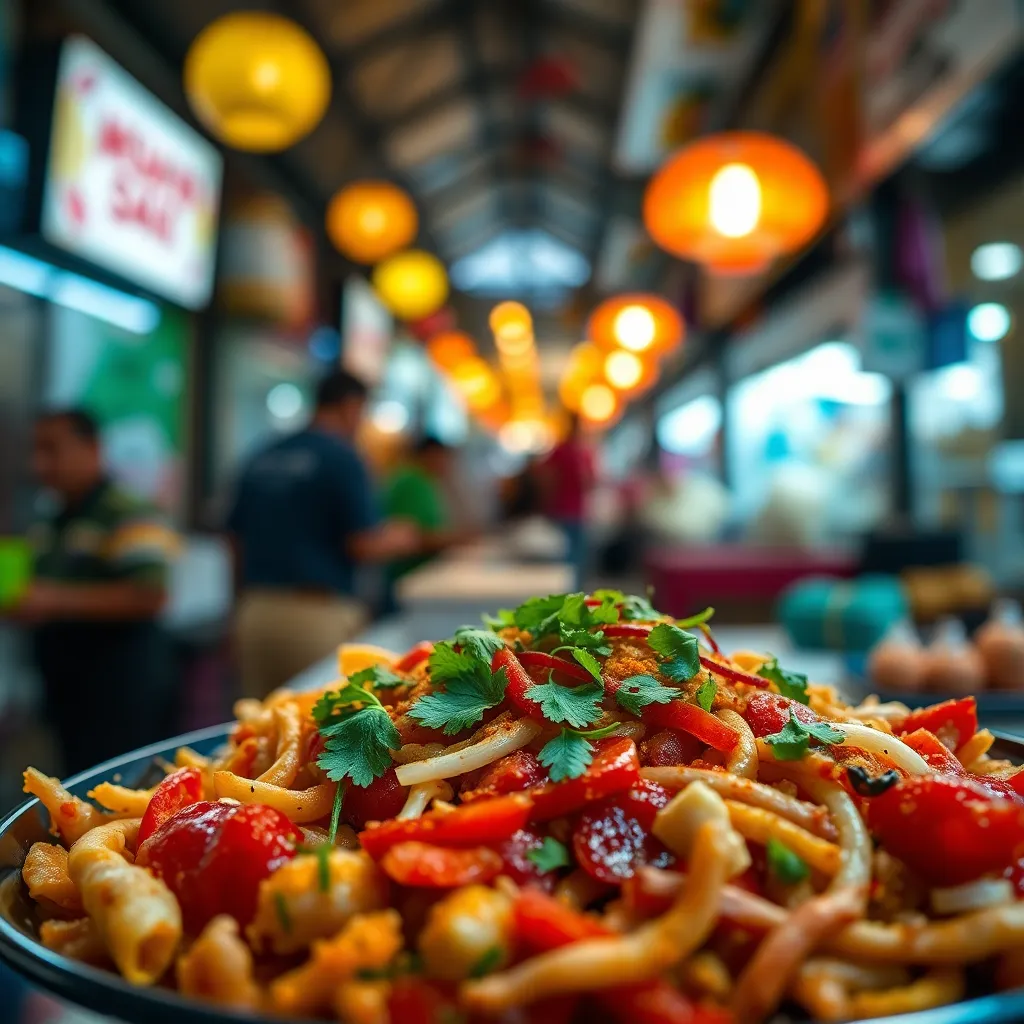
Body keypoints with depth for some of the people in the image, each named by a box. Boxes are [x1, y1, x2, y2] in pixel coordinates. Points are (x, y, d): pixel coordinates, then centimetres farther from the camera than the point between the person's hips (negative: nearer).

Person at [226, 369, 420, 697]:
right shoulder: (343, 457, -8)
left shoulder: (260, 459, 12)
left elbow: (237, 544, 16)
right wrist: (400, 538, 8)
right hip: (317, 612, -7)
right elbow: (364, 545, -13)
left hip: (254, 611, 7)